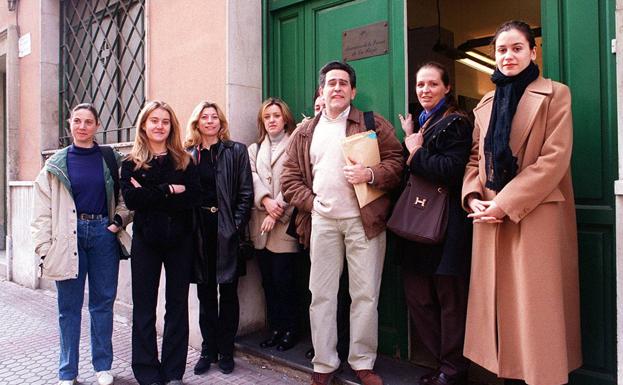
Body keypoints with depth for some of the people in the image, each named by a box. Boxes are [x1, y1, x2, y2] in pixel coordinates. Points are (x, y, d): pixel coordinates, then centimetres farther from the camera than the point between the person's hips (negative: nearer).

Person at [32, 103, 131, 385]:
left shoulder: (111, 160, 4)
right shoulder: (57, 164, 4)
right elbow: (43, 210, 2)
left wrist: (119, 219, -7)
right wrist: (44, 247, -3)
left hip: (103, 234, 0)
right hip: (69, 236, 0)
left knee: (103, 302, 8)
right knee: (69, 306, 7)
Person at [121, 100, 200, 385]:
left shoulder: (184, 161, 5)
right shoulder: (131, 163, 3)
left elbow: (193, 197, -10)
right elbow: (131, 199, -13)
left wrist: (149, 196, -14)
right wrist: (169, 190, -13)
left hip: (180, 241, 1)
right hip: (146, 241, -1)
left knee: (177, 305, 8)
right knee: (144, 308, 6)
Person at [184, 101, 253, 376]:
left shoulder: (236, 151, 4)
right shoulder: (188, 154, 9)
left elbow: (245, 192, -2)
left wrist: (236, 225, -10)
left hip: (226, 229, -2)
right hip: (199, 230, 2)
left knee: (228, 292, 6)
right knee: (205, 293, 9)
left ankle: (226, 351, 18)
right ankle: (208, 350, 21)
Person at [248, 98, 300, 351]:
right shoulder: (254, 149, 18)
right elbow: (252, 178, 4)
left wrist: (277, 210, -13)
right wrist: (266, 201, -13)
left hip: (284, 223, -5)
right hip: (260, 223, 5)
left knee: (283, 278, -4)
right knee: (268, 280, 9)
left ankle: (290, 330, 12)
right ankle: (275, 329, 21)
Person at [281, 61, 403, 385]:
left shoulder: (374, 125, 5)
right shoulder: (305, 133, 13)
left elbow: (396, 163, -1)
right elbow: (290, 177, 11)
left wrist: (371, 174, -18)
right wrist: (309, 202, -3)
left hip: (364, 220, -2)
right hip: (321, 221, 3)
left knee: (365, 294, 4)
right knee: (321, 294, 7)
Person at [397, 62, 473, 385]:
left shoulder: (456, 123, -5)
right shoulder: (421, 123, 19)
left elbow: (451, 170, -20)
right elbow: (407, 172, 14)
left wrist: (416, 152, -9)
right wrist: (409, 140, 3)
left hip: (446, 224, -8)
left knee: (450, 300, 1)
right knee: (418, 297, 10)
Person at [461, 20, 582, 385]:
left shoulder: (555, 95, 0)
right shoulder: (486, 104, 16)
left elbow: (555, 158, -10)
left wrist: (506, 203, -16)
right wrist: (473, 197, -4)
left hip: (535, 217, -4)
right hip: (491, 218, 5)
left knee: (535, 307, -1)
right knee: (498, 303, 8)